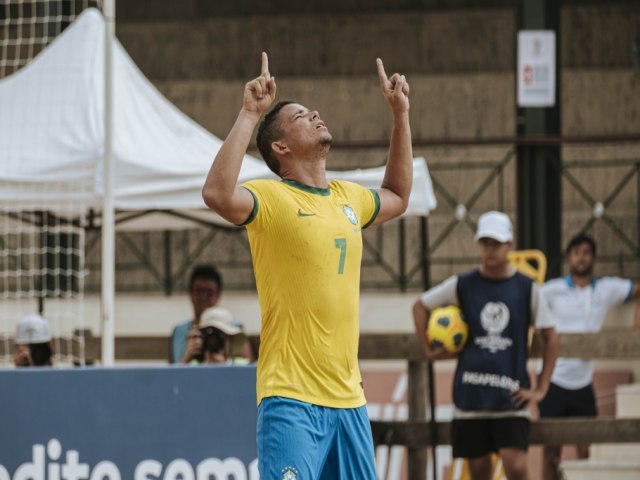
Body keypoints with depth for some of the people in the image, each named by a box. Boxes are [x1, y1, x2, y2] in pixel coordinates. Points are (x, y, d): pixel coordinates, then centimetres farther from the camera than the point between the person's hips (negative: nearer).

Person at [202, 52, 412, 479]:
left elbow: (396, 197, 38)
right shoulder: (272, 198, -6)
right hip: (291, 399, -7)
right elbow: (218, 194, -27)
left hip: (348, 397, 7)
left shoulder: (347, 197, 15)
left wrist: (401, 115, 33)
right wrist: (250, 114, -24)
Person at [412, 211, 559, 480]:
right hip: (470, 394, 2)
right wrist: (428, 350, 8)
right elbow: (420, 306, 17)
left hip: (511, 396, -2)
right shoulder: (462, 285, 4)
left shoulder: (527, 289, 1)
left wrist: (541, 389, 0)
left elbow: (550, 337, 6)